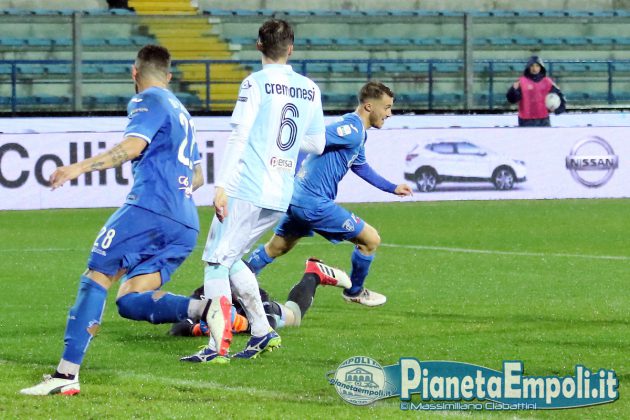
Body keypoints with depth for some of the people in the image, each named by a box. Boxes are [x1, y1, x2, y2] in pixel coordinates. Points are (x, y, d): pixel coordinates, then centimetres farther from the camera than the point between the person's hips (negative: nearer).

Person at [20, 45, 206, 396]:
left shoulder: (148, 101, 3)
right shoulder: (182, 113, 29)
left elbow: (132, 146, -16)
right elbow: (197, 177, 34)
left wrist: (81, 167, -20)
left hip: (149, 209, -8)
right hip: (185, 227, 8)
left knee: (97, 277, -8)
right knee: (131, 300, 2)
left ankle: (67, 373, -19)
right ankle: (208, 310, -20)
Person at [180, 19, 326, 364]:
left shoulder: (256, 83, -6)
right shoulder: (310, 90, 11)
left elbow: (238, 137, -13)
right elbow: (317, 144, 19)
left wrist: (221, 186, -14)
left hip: (246, 190, -7)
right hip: (281, 196, 7)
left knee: (216, 261, -3)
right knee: (229, 259, 20)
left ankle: (218, 346, -12)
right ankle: (262, 332, 15)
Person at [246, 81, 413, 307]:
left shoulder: (356, 133, 17)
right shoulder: (352, 130, -16)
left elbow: (361, 167, 34)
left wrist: (392, 188, 38)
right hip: (315, 203, -10)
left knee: (275, 249, 22)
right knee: (370, 240, 3)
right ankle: (354, 292, 22)